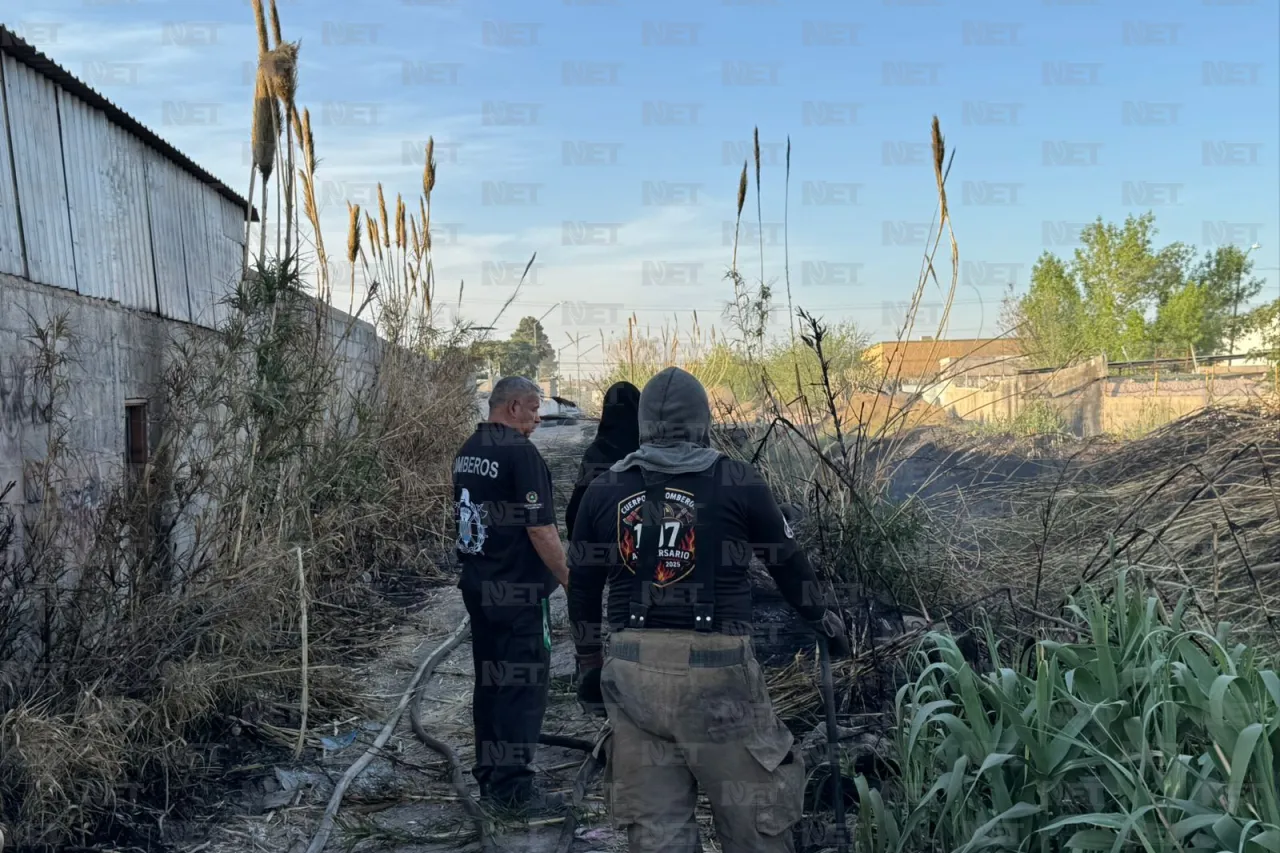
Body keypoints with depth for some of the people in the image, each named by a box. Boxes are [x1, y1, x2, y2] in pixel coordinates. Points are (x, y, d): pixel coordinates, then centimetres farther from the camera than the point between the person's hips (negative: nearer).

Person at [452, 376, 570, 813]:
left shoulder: (466, 451, 10)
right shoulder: (520, 452, -17)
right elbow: (540, 530, -19)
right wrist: (569, 579, -11)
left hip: (476, 582, 9)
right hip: (517, 589, -9)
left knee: (489, 678, 16)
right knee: (524, 684, 0)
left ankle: (488, 775, 26)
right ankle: (514, 785, 4)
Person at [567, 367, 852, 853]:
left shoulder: (603, 491, 6)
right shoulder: (737, 482, -2)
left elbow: (581, 589, 14)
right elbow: (788, 562, 11)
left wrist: (590, 664, 29)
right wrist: (823, 617, 29)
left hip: (632, 670, 3)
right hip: (715, 667, -3)